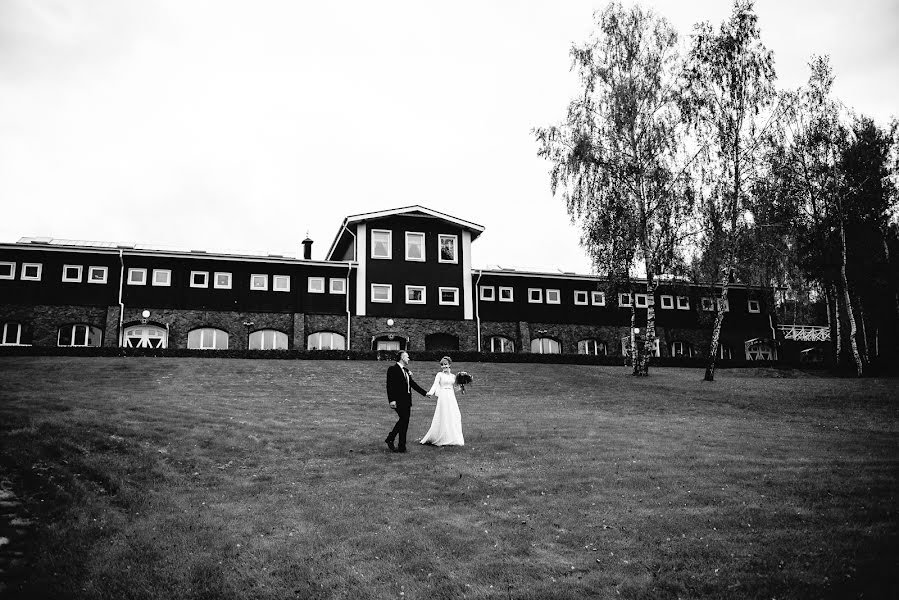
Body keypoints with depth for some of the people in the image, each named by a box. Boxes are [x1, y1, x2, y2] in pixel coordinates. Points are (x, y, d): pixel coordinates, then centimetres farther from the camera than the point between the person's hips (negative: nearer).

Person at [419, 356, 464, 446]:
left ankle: (453, 438, 9)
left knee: (454, 417, 0)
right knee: (443, 418, -6)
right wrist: (430, 392, -29)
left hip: (452, 398, 4)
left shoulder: (453, 376, 14)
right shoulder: (440, 375, 1)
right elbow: (435, 384, -12)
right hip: (443, 397, -4)